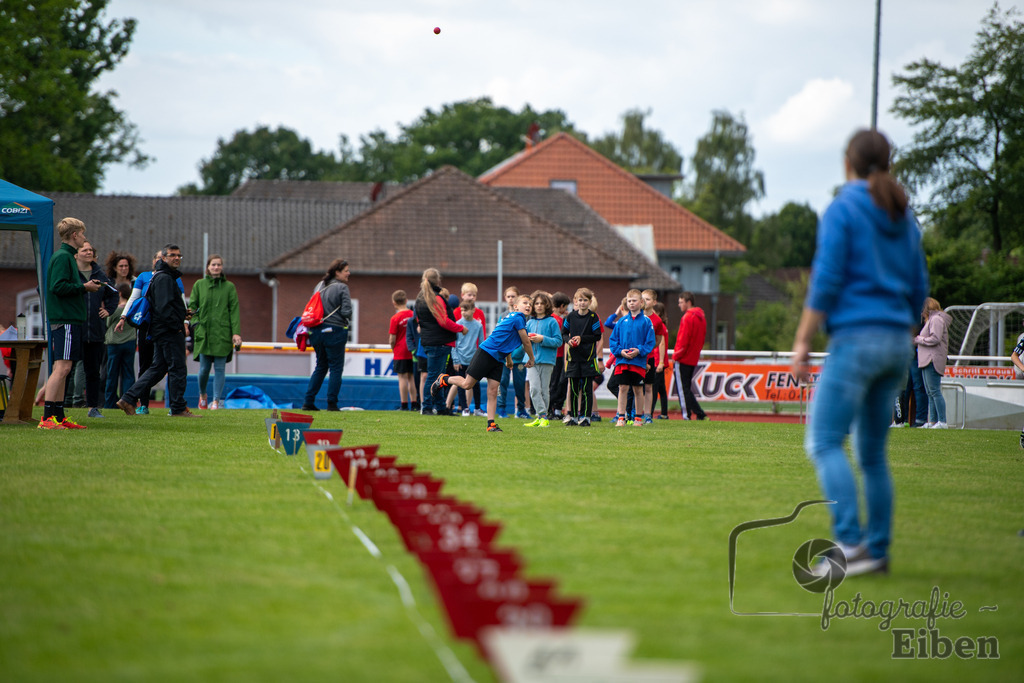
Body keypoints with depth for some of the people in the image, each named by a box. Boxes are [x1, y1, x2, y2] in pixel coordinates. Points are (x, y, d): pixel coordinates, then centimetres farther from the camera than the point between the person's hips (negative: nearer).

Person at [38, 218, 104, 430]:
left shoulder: (67, 256, 20)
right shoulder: (62, 257, -11)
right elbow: (58, 286, -19)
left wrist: (87, 286, 15)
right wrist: (84, 287, -11)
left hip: (71, 320, 11)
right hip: (65, 320, -11)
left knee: (61, 369, 10)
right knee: (62, 367, -15)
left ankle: (59, 417, 12)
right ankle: (47, 418, -18)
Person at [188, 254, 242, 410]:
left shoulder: (229, 287, 6)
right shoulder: (199, 285, 9)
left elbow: (234, 310, 3)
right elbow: (192, 306, 12)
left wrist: (236, 333, -4)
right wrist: (195, 323, -4)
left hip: (222, 333, -1)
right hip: (204, 333, 1)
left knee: (219, 368, -3)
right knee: (204, 368, 0)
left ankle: (216, 400, 2)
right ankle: (202, 394, 25)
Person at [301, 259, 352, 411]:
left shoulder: (320, 286, 11)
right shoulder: (342, 288, -10)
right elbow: (346, 311, -15)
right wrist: (348, 318, 5)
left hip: (317, 330, 7)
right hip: (335, 331, -7)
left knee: (320, 367, 16)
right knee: (336, 368, 3)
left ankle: (308, 401, 11)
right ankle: (332, 403, 1)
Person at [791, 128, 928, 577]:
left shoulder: (843, 209, -5)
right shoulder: (903, 217, 14)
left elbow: (826, 280, -12)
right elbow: (918, 290, 16)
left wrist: (802, 342, -8)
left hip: (856, 337, -7)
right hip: (897, 342, 7)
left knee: (824, 442, -8)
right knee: (872, 452, 12)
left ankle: (850, 544, -22)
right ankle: (878, 550, 10)